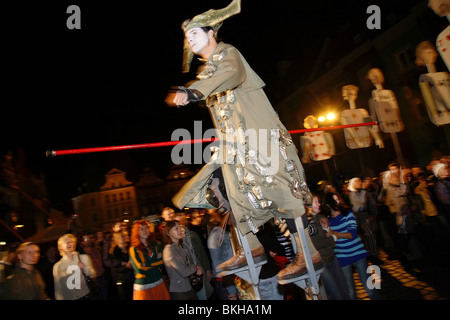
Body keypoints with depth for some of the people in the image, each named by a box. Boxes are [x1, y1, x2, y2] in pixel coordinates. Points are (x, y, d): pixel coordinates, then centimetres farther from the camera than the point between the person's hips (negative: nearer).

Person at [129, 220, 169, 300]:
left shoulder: (155, 244, 6)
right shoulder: (134, 249, -7)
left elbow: (162, 262, -1)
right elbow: (140, 269, -15)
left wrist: (147, 264, -13)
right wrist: (156, 260, -7)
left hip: (159, 283, 4)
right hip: (143, 287, -4)